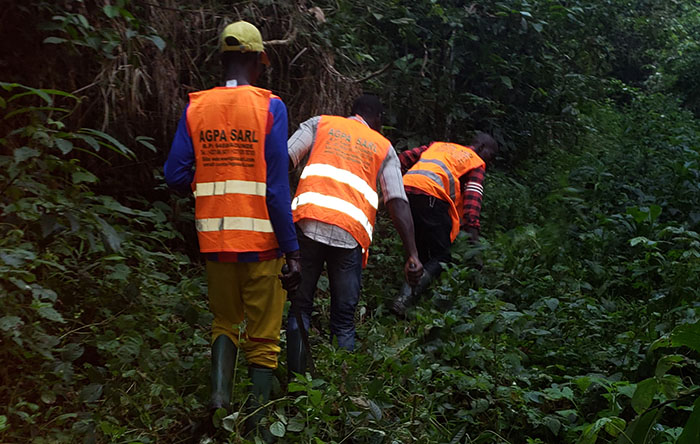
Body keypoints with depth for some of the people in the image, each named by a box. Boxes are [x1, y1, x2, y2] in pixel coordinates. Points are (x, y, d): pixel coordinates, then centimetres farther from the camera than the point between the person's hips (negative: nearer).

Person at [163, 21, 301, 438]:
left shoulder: (195, 109, 2)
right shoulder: (269, 107, -8)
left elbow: (177, 175, -1)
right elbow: (277, 187, -12)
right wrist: (293, 250, -9)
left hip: (215, 239, 3)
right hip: (261, 239, -3)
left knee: (225, 322, 25)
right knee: (263, 337, 10)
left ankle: (220, 392, 6)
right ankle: (257, 423, 14)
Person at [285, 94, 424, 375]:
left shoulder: (319, 123, 24)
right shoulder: (385, 148, 22)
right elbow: (398, 203, 9)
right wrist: (412, 255, 3)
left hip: (308, 221, 0)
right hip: (351, 233, 0)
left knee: (300, 305, 10)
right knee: (344, 319, 10)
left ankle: (295, 378, 2)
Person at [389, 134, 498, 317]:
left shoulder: (438, 145, 35)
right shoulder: (477, 162, 18)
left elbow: (406, 157, 25)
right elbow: (473, 194, 1)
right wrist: (472, 227, -7)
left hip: (405, 187, 6)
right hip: (430, 195, -6)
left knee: (420, 254, 18)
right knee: (441, 257, -2)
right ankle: (403, 301, -20)